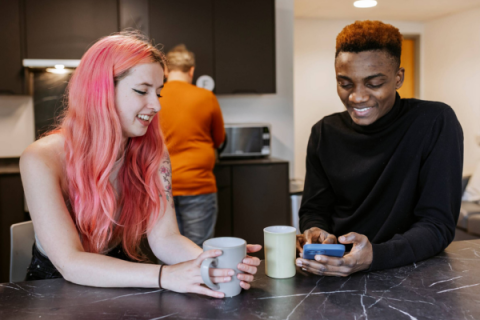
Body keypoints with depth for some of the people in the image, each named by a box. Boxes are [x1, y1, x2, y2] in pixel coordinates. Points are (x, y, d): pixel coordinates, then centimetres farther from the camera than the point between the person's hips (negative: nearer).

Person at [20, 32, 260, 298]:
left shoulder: (152, 154, -4)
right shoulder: (43, 160, -18)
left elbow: (164, 237, -10)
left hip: (124, 290, 3)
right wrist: (166, 276, -36)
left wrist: (214, 264, -30)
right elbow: (70, 263, -24)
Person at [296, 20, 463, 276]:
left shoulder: (435, 123, -10)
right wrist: (316, 234, -17)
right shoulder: (324, 133, 2)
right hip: (334, 274, 3)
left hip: (410, 273, -2)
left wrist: (374, 256, -28)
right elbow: (314, 209, 6)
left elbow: (438, 224, -12)